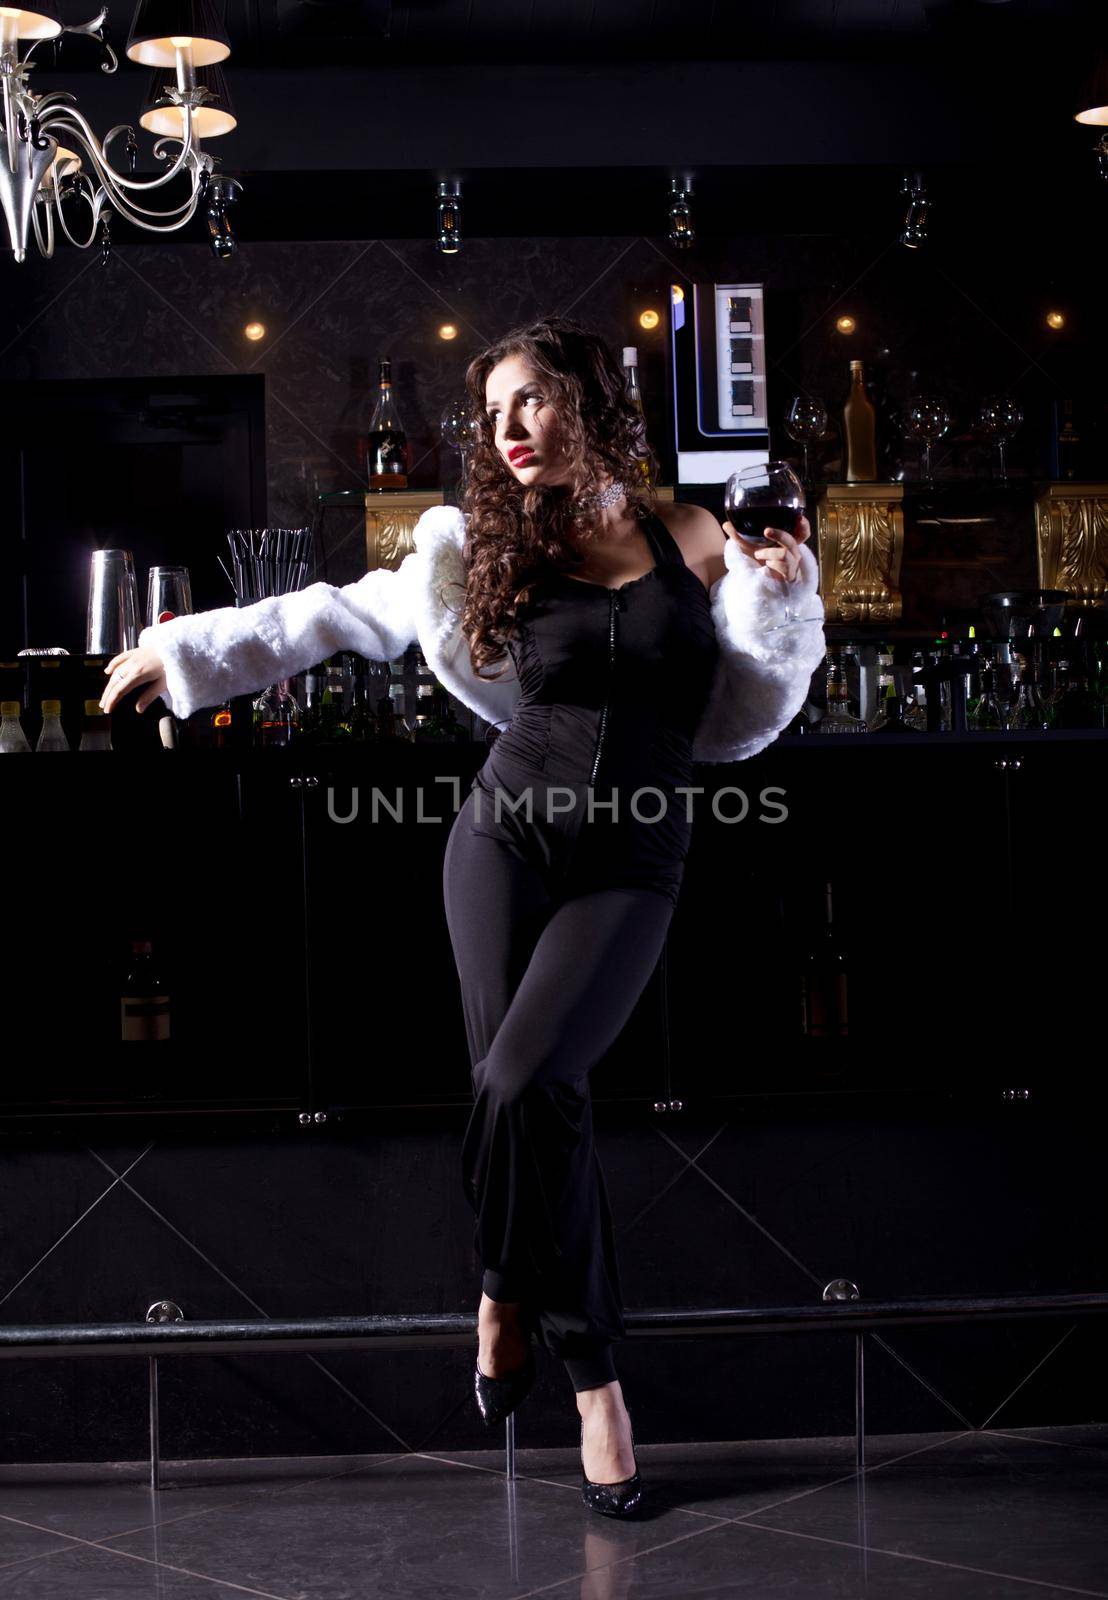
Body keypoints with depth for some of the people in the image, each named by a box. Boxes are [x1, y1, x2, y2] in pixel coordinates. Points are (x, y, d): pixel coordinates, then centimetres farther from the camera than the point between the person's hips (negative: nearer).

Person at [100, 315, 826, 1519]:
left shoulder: (694, 544, 4)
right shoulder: (489, 550, 6)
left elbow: (742, 725, 10)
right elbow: (342, 614, 16)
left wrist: (776, 595, -4)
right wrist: (185, 650, 19)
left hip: (629, 869, -1)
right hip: (506, 837, 2)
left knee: (522, 1082, -20)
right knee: (528, 1094, -10)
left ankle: (509, 1286, 6)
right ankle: (590, 1373, 7)